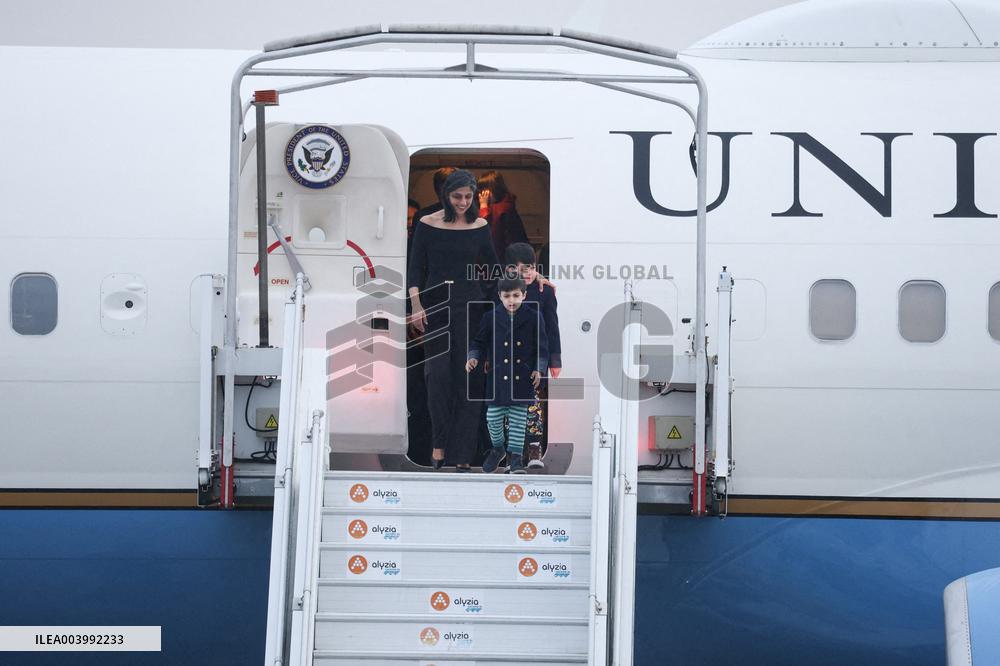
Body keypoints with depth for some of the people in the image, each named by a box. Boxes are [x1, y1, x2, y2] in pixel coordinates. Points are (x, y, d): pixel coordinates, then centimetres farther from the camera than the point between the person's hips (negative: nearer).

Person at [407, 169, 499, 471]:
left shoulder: (480, 226, 4)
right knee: (438, 374, -7)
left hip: (470, 306, 1)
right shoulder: (427, 224, 0)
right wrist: (416, 304, -11)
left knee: (469, 378, -1)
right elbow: (416, 268, 0)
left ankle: (462, 454, 4)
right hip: (436, 305, -1)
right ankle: (440, 443, 9)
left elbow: (492, 267, 12)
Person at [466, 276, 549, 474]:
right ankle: (498, 448, 29)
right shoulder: (491, 317, 0)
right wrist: (473, 357, -9)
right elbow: (480, 342, 8)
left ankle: (515, 456, 14)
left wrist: (539, 369, -4)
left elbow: (542, 347, 5)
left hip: (523, 378, -1)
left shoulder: (534, 317, 0)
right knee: (493, 417, 3)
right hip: (497, 378, 1)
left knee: (518, 419, 3)